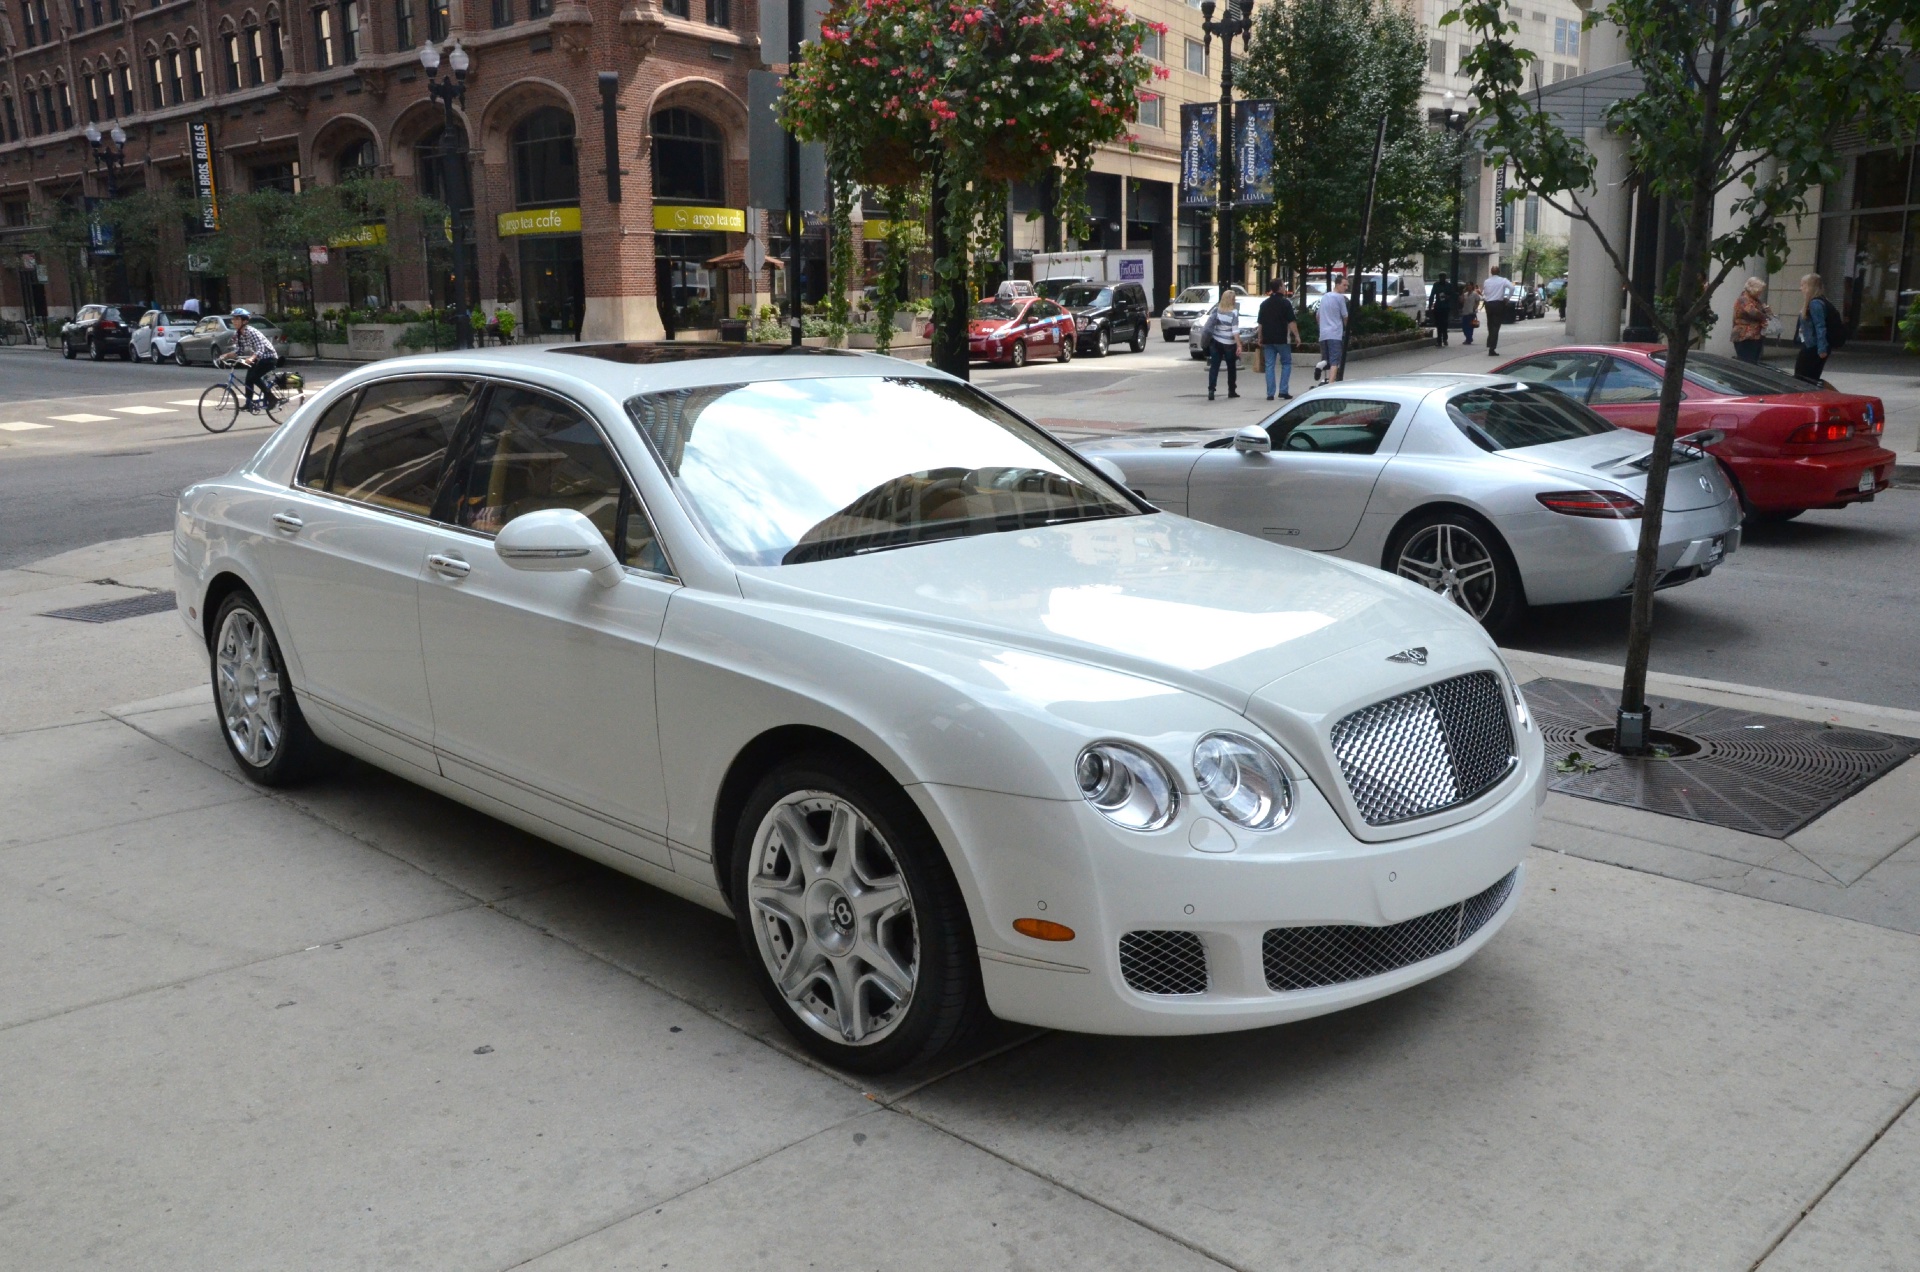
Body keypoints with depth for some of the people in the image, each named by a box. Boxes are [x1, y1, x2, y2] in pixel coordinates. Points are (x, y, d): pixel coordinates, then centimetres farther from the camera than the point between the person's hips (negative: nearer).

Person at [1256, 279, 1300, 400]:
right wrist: (1297, 336, -5)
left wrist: (1260, 339, 21)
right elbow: (1291, 322, -11)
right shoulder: (1285, 303, -7)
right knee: (1286, 364, 7)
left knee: (1269, 366, 5)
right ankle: (1283, 392, -1)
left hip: (1267, 339, 4)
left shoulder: (1264, 304, 11)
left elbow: (1260, 323, 14)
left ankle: (1270, 394, 1)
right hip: (1282, 339, -4)